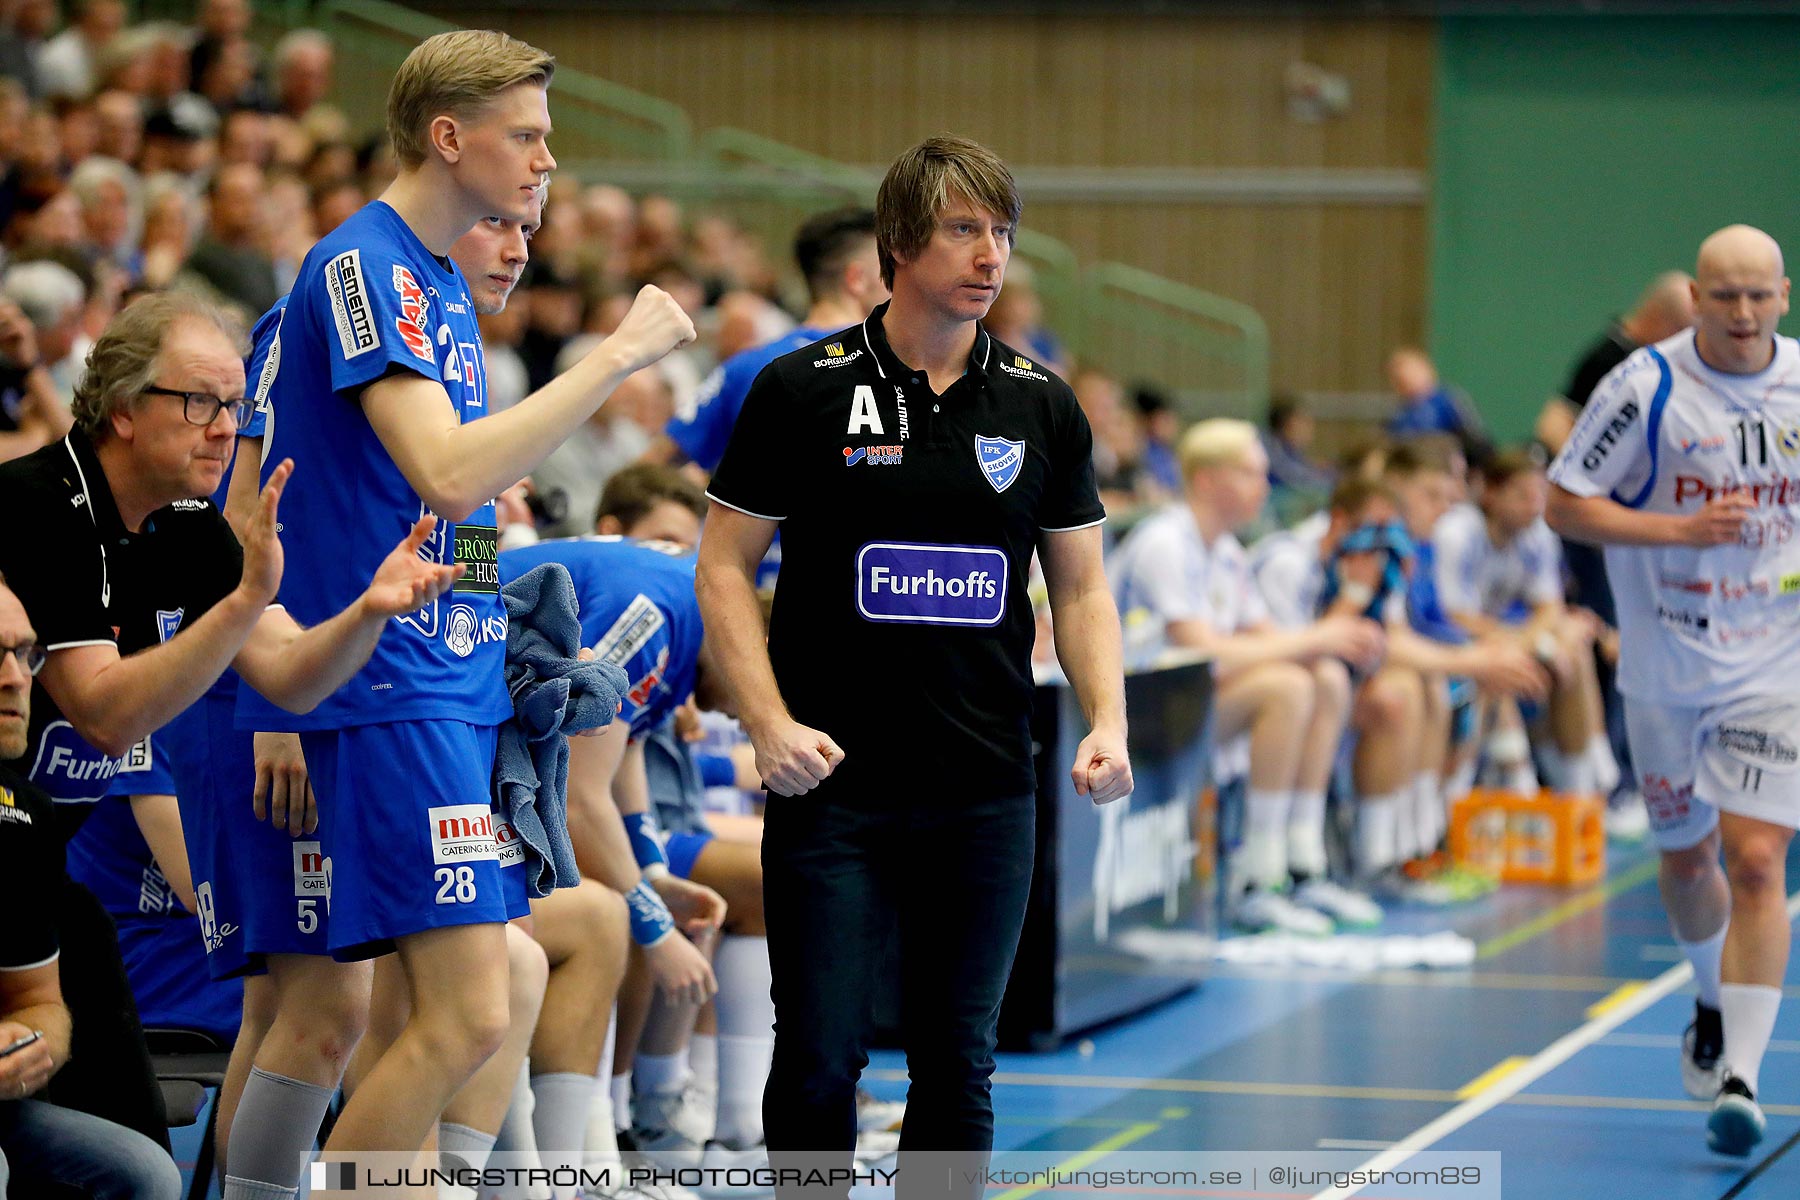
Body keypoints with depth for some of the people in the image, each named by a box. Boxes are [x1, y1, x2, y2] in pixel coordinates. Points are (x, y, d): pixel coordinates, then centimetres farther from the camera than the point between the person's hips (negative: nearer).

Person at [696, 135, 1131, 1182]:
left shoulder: (1044, 408, 7)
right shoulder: (802, 390, -2)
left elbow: (1083, 586, 12)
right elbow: (724, 568, 1)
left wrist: (1107, 724, -4)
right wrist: (771, 723, -12)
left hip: (987, 795, 3)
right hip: (833, 785, -3)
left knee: (958, 1064, 6)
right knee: (818, 1058, -4)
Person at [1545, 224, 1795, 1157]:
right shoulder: (1646, 387, -10)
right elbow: (1564, 504, -8)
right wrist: (1678, 529, -21)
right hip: (1665, 667, 0)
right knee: (1685, 861, 15)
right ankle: (1714, 1004, 45)